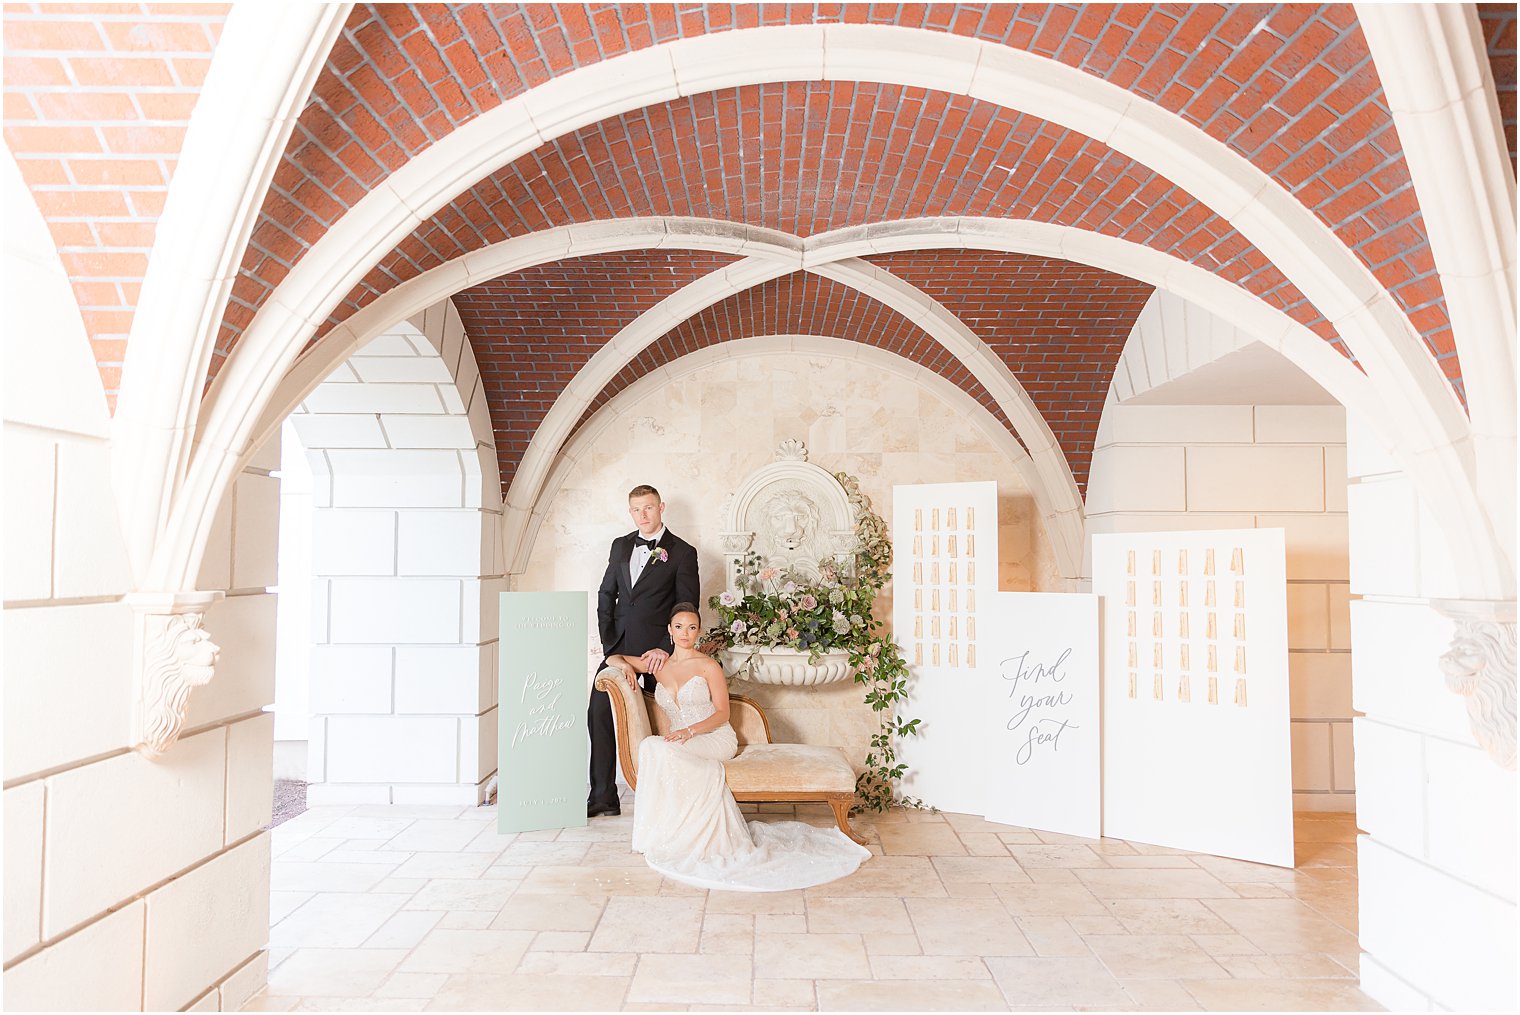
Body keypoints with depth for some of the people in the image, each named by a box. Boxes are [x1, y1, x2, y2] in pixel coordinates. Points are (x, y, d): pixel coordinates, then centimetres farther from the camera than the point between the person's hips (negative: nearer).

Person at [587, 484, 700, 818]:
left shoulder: (682, 552, -2)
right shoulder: (620, 546, 13)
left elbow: (686, 608, -5)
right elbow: (606, 594, 15)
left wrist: (665, 648, -14)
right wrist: (607, 638, 4)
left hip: (657, 649, -5)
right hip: (619, 646, 5)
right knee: (599, 713, 1)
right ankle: (603, 796, 12)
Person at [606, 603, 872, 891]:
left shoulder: (708, 666, -1)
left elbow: (722, 713, -4)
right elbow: (612, 658, 21)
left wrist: (690, 730, -19)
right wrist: (625, 665, -3)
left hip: (715, 738, -4)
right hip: (680, 743, 4)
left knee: (654, 747, -32)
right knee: (651, 747, -33)